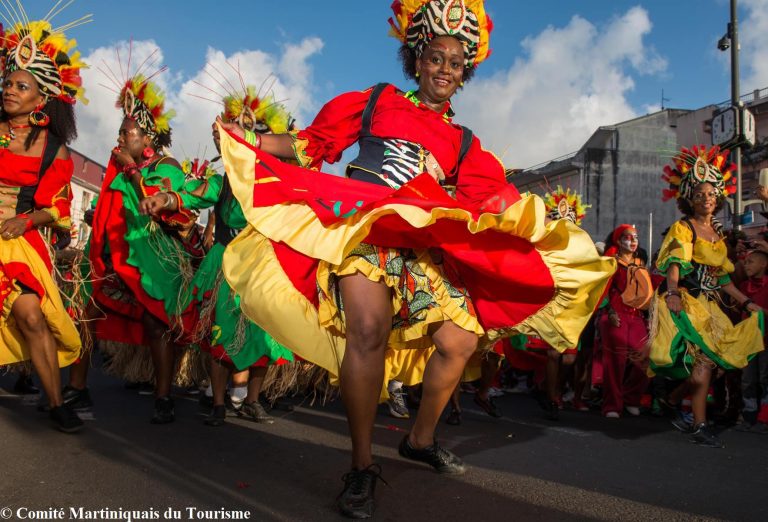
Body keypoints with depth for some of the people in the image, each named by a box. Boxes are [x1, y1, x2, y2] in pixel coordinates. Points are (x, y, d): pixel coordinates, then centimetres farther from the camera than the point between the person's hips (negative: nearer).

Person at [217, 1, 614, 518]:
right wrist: (250, 139, 1)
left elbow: (492, 200, 11)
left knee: (461, 339, -4)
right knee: (370, 328, -28)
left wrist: (534, 217, -4)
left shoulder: (464, 144, 21)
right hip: (363, 225, -4)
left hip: (424, 244, 4)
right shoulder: (376, 101, 14)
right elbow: (315, 143, 12)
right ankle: (362, 465, -12)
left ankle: (422, 439, 22)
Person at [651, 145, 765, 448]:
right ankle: (699, 426, -6)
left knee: (706, 362, 1)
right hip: (685, 303, -7)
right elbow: (675, 263, -19)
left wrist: (746, 302, 19)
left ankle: (673, 401, 19)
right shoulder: (683, 228, -4)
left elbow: (722, 276, 21)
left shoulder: (718, 234, 17)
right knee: (703, 360, -13)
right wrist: (672, 292, -36)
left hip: (708, 306, 7)